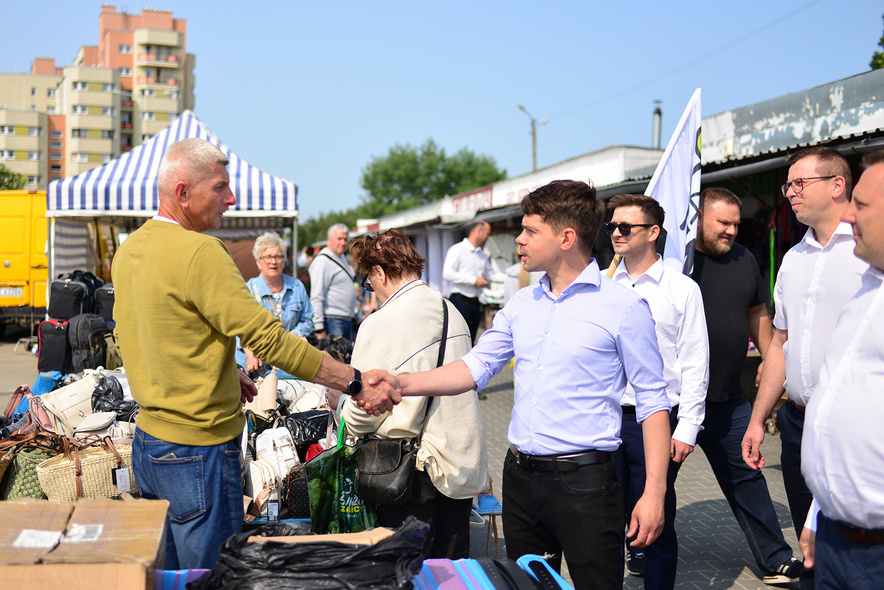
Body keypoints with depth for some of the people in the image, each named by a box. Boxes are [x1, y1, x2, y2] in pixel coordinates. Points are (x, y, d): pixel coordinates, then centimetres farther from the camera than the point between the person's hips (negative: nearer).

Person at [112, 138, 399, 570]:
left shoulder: (129, 248, 8)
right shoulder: (199, 252, -20)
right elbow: (267, 337, -23)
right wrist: (356, 383, -17)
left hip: (147, 440, 9)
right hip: (198, 449, -9)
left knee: (164, 577, 19)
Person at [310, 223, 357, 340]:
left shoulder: (342, 258, 18)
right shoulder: (322, 261, -12)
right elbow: (316, 298, -18)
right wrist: (319, 329, -22)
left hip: (347, 320, 9)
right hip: (332, 321, -9)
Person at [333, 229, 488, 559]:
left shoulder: (380, 324, -15)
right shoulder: (452, 311, 4)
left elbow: (362, 409, -10)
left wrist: (345, 417, 14)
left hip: (414, 468, -6)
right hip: (464, 461, 7)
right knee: (452, 565, 16)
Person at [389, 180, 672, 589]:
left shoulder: (624, 307, -8)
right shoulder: (521, 305, 10)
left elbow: (652, 401, -7)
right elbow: (475, 367, 10)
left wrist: (654, 493, -12)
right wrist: (400, 384, -3)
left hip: (585, 481, -6)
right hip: (520, 477, 6)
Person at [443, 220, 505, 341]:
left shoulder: (482, 255, 19)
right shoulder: (457, 250, -6)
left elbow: (490, 274, 31)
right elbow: (447, 274, -17)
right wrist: (474, 280, -17)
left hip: (475, 303, 8)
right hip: (460, 300, -7)